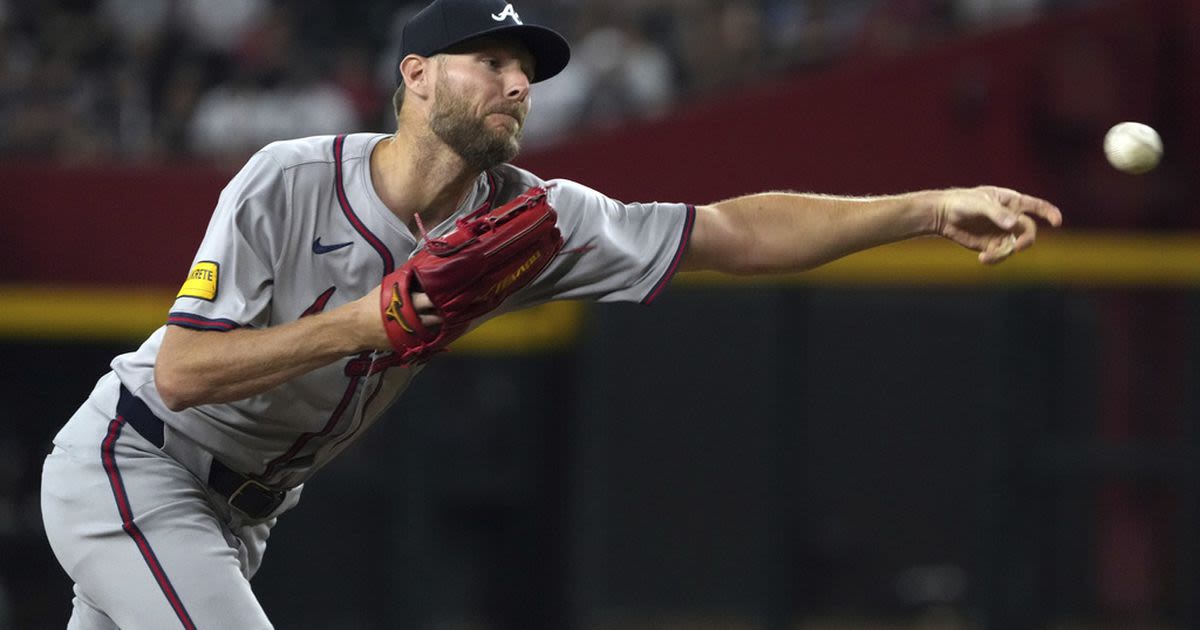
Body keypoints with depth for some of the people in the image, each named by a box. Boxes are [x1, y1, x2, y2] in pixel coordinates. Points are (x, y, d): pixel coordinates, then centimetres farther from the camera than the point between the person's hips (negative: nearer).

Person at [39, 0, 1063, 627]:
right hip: (134, 464, -7)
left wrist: (930, 210, -24)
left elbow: (733, 233, -14)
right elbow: (182, 372, -26)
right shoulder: (287, 185, -21)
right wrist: (360, 326, -33)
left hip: (238, 511, 7)